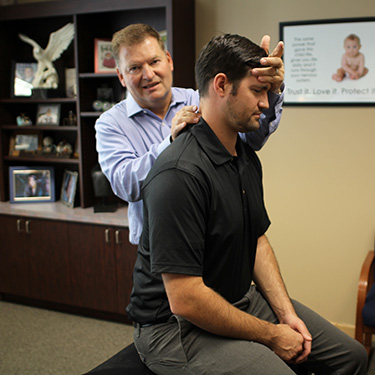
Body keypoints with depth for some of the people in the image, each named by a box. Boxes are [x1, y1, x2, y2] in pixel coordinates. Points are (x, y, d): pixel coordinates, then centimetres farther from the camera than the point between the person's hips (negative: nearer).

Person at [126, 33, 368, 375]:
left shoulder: (248, 158, 6)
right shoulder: (180, 174, -26)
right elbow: (184, 300, -27)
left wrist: (286, 314, 0)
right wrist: (270, 335, -15)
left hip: (242, 301, 9)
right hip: (177, 324, -8)